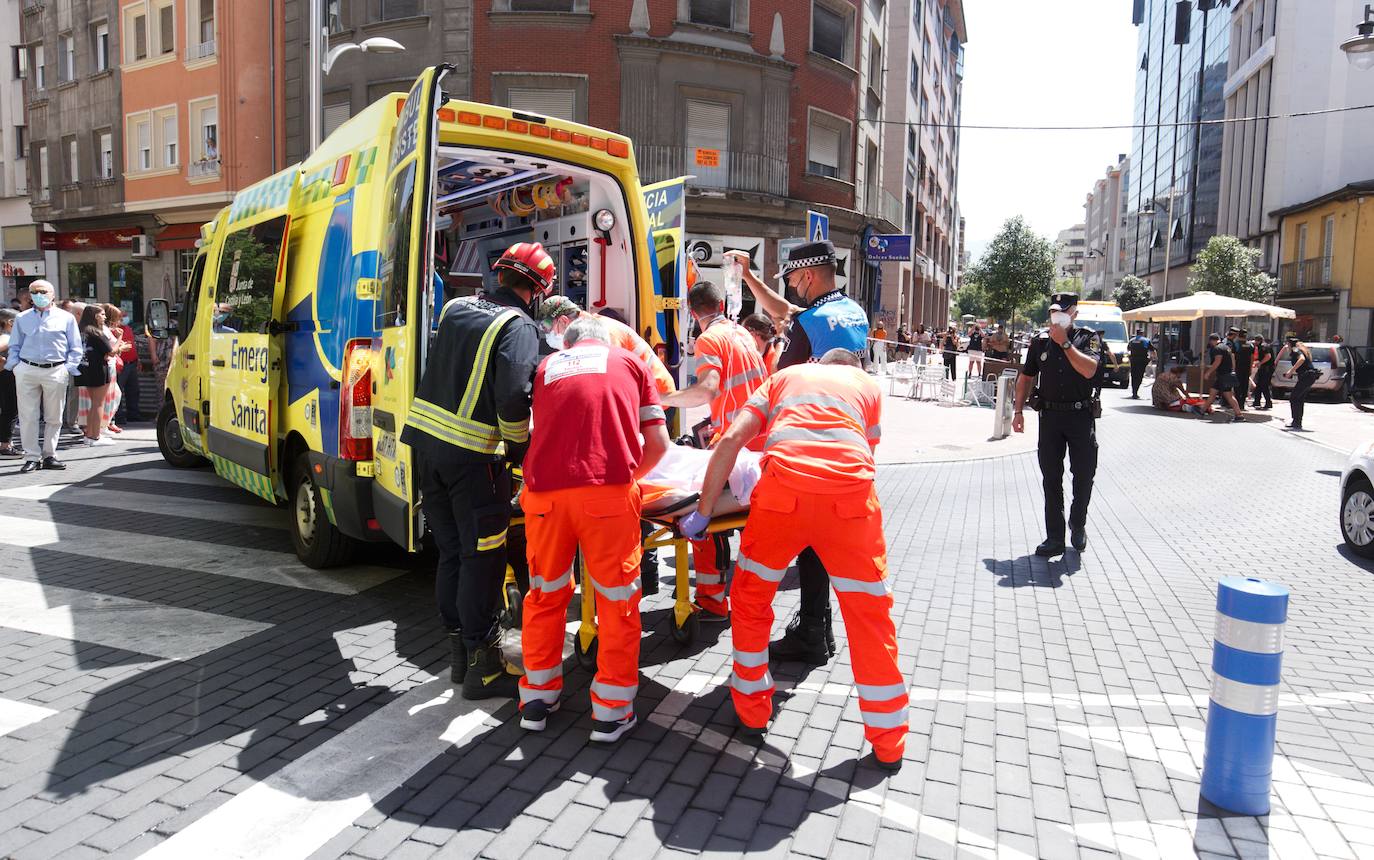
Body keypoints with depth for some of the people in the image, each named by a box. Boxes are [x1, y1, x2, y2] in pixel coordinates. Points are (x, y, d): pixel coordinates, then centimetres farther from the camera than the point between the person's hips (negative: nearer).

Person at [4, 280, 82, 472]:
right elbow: (14, 346, 17)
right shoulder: (21, 319, 13)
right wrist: (15, 366, 3)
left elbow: (76, 348, 8)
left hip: (56, 371, -1)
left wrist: (68, 368, -3)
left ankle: (49, 456, 14)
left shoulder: (66, 318, 7)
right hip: (26, 371, 1)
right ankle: (31, 457, 5)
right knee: (27, 416, -1)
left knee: (54, 417, 5)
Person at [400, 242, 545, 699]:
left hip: (427, 439, 8)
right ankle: (481, 666, 9)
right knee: (483, 558, 2)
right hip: (472, 455, -7)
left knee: (452, 552, 16)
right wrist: (519, 446, -6)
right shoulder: (519, 326, -9)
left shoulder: (455, 309, 13)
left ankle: (460, 651, 28)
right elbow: (512, 395, -21)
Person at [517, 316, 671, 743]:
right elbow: (658, 443, 14)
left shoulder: (547, 365, 24)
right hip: (608, 491, -2)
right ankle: (611, 711, 17)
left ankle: (537, 698, 30)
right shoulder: (629, 362, 20)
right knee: (617, 599, 11)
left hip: (545, 490, 3)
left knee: (546, 594, 19)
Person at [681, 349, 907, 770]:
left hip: (784, 491, 0)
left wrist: (702, 513, 15)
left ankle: (752, 714, 34)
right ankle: (888, 744, 26)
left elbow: (731, 440, 13)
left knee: (751, 600, 22)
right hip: (850, 496, 0)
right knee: (870, 616, 16)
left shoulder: (785, 376, 27)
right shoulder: (869, 384, 28)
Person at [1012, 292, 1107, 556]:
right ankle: (1055, 538, 9)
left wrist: (1064, 343, -18)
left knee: (1084, 475, 4)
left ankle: (1078, 525, 29)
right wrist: (1018, 411, 7)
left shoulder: (1088, 338, -2)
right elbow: (1026, 377, 13)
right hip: (1050, 417, 2)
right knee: (1051, 479, 3)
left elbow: (1089, 370, -20)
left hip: (1081, 416, -2)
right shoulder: (1040, 340, 7)